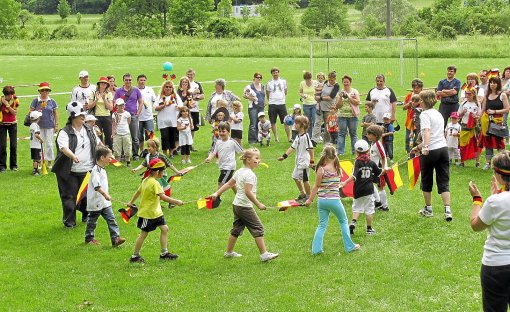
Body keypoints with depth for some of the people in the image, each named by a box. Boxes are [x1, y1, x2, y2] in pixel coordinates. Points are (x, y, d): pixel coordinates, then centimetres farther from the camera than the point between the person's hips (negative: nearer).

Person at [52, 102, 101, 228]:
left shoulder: (89, 130, 11)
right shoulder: (65, 132, -11)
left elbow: (98, 143, 26)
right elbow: (64, 148, -27)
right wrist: (73, 156, -44)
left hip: (87, 170, 5)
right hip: (70, 171, -5)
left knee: (87, 194, 11)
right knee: (69, 196, -2)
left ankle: (87, 216, 33)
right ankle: (69, 221, 9)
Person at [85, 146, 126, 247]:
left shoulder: (102, 169, 11)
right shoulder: (96, 170, -20)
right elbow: (97, 186, -30)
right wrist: (105, 194, -38)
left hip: (104, 202, 9)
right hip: (96, 202, -9)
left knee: (111, 219, 0)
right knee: (92, 220, 8)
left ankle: (115, 238, -4)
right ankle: (89, 238, 24)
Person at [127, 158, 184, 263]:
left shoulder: (145, 180, 6)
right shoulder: (154, 183, -24)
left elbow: (138, 191, 19)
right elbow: (163, 197, -33)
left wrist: (131, 202, 32)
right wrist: (176, 202, -31)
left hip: (156, 212, 9)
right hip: (147, 213, -9)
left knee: (164, 229, 5)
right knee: (143, 234, 1)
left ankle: (164, 253, 10)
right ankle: (135, 256, 11)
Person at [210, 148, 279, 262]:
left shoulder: (239, 172, 10)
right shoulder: (250, 174, -18)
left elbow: (229, 184, 14)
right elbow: (248, 192, -24)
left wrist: (217, 193, 18)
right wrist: (259, 204, -21)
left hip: (236, 204, 9)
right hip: (245, 206, -9)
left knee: (236, 229, 18)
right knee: (258, 229, -6)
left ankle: (229, 252, 26)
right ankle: (264, 254, -8)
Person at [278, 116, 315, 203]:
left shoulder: (305, 136, -18)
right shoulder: (298, 136, 10)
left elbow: (310, 149, -20)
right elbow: (293, 147, 15)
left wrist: (312, 161, -20)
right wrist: (284, 156, 12)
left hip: (304, 162, -10)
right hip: (299, 162, 10)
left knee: (305, 179, -1)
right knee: (296, 177, 19)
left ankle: (309, 196, 12)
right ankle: (302, 194, 33)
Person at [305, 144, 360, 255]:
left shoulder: (321, 169, -10)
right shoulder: (337, 168, -5)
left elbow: (316, 186, -7)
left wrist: (310, 199, 2)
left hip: (322, 200, 0)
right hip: (334, 199, 0)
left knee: (322, 225, 11)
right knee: (343, 221, 19)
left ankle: (316, 249, 4)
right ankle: (349, 246, 21)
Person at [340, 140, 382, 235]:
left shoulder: (358, 162, -10)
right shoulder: (371, 163, 2)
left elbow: (354, 175, -25)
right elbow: (379, 172, 18)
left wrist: (345, 182, -32)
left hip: (358, 189, -2)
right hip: (369, 189, 2)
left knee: (357, 207, 13)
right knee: (369, 209, 9)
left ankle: (353, 223, -8)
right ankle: (369, 228, 14)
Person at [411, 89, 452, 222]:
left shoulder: (425, 114, -7)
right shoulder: (438, 114, 17)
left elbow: (427, 132, -25)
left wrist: (424, 147, -37)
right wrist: (419, 146, 32)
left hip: (431, 151, -6)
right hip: (443, 148, 6)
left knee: (426, 181, 13)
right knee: (444, 182, 4)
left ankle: (428, 209, 24)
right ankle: (447, 210, -8)